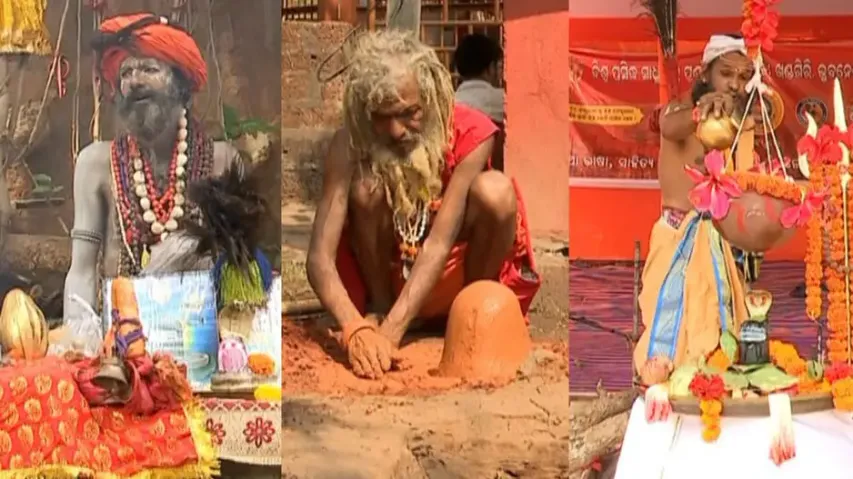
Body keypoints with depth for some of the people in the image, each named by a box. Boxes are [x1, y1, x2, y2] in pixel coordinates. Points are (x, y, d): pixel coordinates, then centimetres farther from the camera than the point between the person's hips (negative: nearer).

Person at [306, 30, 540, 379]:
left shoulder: (470, 134, -24)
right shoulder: (351, 144, -22)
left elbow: (441, 242, -31)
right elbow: (319, 257, -29)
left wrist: (392, 331, -40)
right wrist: (357, 330, -46)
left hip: (449, 280, 0)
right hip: (389, 278, 0)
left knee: (495, 190, -30)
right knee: (367, 186, -29)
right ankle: (378, 306, -8)